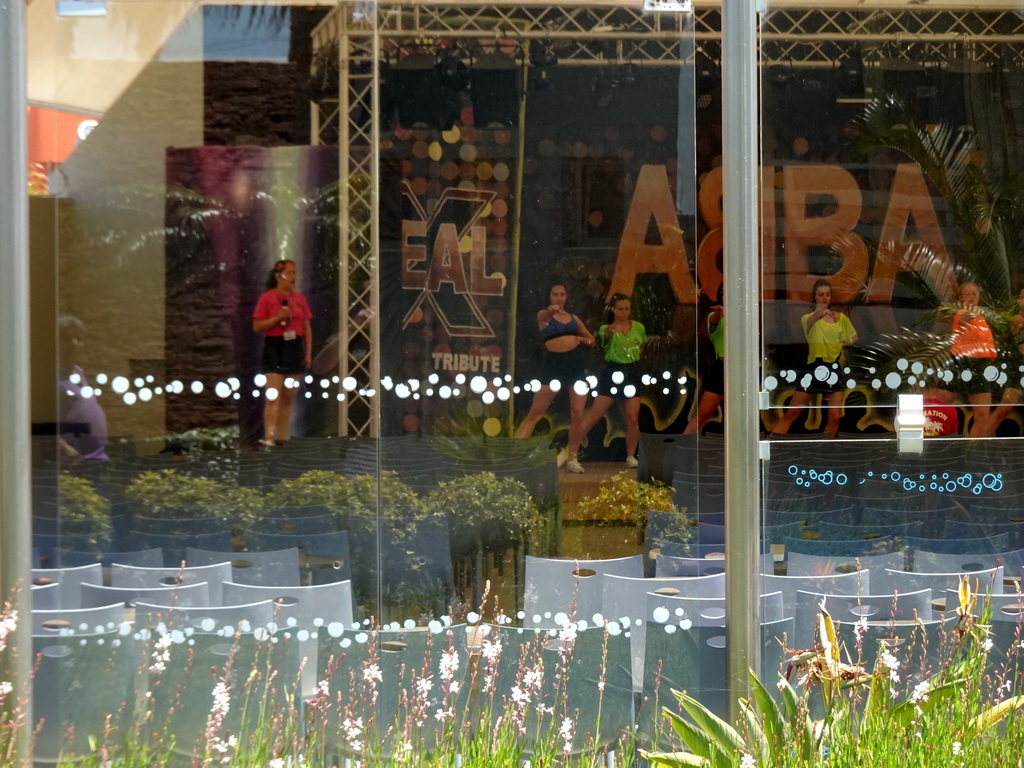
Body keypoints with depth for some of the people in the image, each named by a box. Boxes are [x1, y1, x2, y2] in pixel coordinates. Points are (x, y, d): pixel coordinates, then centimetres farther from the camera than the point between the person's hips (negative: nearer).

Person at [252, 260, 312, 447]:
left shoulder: (299, 298, 11)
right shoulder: (267, 298, -3)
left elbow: (307, 327, 13)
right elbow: (257, 326, -5)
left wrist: (308, 353, 7)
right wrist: (277, 318, -17)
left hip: (294, 348, 5)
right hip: (274, 347, -5)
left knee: (287, 398, 7)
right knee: (273, 396, -14)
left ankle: (282, 438, 12)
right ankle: (268, 437, -18)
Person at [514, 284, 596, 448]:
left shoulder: (573, 318, 15)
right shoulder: (544, 315, 3)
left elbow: (592, 340, 24)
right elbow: (544, 317, -25)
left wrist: (581, 339, 1)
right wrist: (551, 310, -49)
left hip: (576, 363, 3)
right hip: (553, 363, -3)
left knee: (577, 414, 0)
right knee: (535, 413, -4)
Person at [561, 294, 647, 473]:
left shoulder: (639, 328, 6)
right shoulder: (608, 328, -5)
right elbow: (604, 337, -31)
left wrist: (634, 356, 7)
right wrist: (609, 330, -53)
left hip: (632, 373, 4)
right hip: (611, 372, -4)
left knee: (633, 419, 0)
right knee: (594, 416, -8)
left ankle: (631, 457, 17)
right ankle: (572, 455, -6)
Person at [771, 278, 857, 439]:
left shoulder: (841, 318, 7)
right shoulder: (808, 317, -3)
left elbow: (853, 338, 24)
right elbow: (809, 322, -30)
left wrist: (839, 344, 5)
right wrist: (818, 314, -52)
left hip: (833, 369, 3)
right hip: (814, 368, -3)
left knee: (835, 417, -2)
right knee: (791, 413, -4)